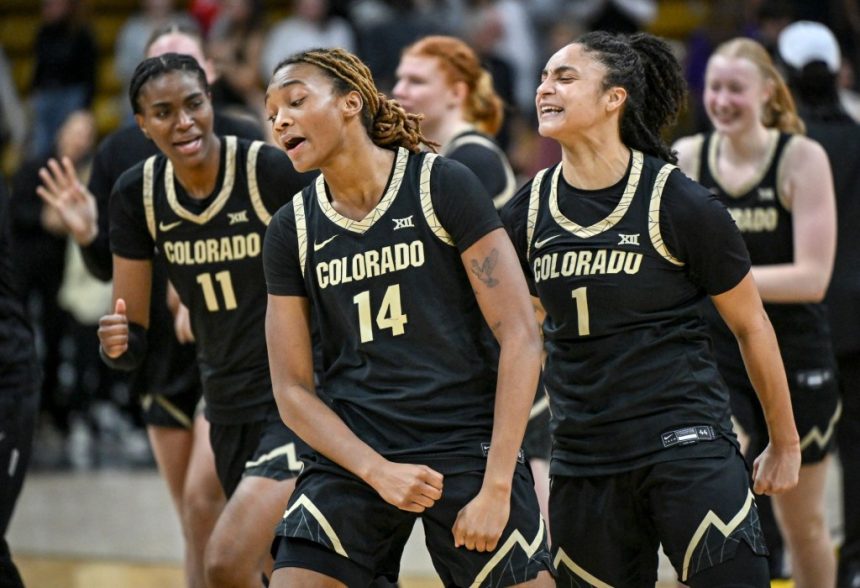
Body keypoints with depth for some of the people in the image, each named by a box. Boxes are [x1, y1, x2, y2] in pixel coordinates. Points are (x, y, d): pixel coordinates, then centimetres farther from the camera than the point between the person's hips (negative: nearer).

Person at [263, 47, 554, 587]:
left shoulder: (443, 186, -7)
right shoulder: (291, 231, 4)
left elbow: (521, 337, -10)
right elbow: (292, 388, 5)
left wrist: (496, 487, -15)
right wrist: (378, 472, -11)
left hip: (468, 445, -3)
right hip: (354, 454, 3)